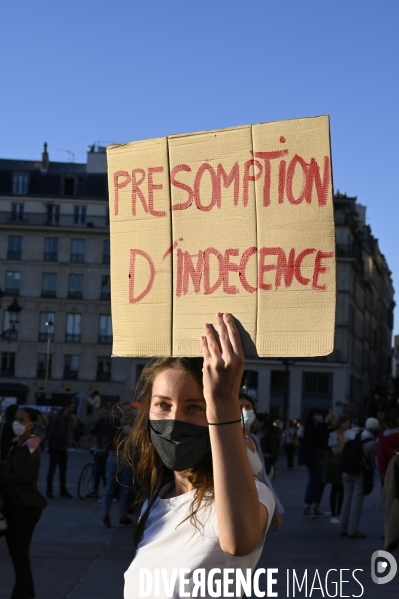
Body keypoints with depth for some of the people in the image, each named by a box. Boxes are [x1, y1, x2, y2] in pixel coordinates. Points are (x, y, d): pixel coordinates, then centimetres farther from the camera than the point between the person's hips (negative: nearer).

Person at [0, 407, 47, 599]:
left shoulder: (30, 448, -15)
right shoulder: (17, 444, 12)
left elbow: (17, 475, -25)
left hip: (26, 506, -9)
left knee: (19, 552, -4)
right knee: (16, 551, 13)